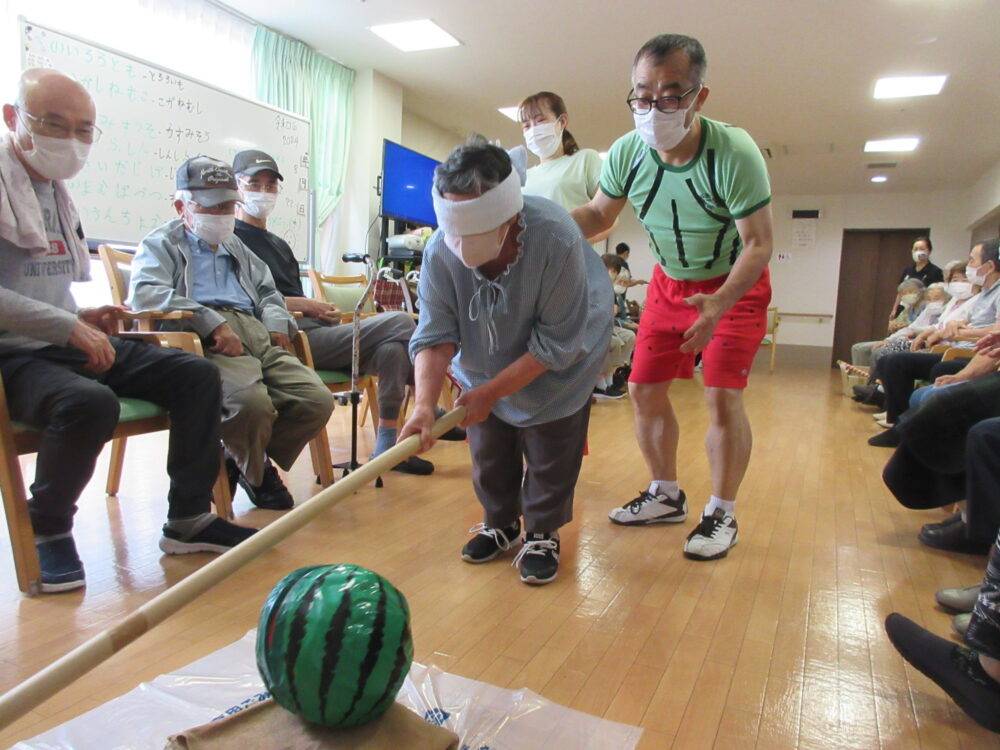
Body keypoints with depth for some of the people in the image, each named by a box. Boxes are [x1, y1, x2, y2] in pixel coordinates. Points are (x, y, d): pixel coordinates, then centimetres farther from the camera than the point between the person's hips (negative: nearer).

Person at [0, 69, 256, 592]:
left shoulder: (56, 190, 17)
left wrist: (82, 318, 7)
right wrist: (68, 325, -23)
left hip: (67, 344, 8)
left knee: (196, 374, -6)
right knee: (90, 402, -38)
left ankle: (188, 519, 0)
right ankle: (49, 529, -8)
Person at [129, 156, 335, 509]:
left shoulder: (235, 246, 38)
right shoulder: (162, 244, 16)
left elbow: (267, 290, 42)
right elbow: (144, 292, -4)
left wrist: (277, 322, 17)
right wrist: (211, 322, -17)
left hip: (257, 336, 7)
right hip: (206, 344, -6)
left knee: (318, 400, -17)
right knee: (252, 402, -36)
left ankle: (247, 462, 7)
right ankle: (255, 475, -1)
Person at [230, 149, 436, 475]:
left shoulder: (279, 245, 31)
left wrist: (324, 310, 3)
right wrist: (304, 305, -12)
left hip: (313, 328, 8)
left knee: (391, 349, -15)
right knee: (399, 324, -18)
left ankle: (387, 446, -10)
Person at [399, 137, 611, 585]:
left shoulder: (556, 240, -36)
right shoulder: (441, 251, -26)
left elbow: (555, 343, -29)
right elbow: (435, 335, -23)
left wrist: (491, 392, -27)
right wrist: (425, 404, -39)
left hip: (557, 371, -3)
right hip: (484, 368, 4)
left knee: (550, 456, 3)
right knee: (489, 453, 12)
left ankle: (542, 536, 25)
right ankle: (500, 524, 35)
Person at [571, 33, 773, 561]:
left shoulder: (734, 154, -28)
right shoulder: (625, 153, -15)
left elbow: (758, 245, -23)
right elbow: (599, 213, 2)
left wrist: (719, 304, -40)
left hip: (735, 284, -4)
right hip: (669, 282, 5)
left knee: (722, 398, -13)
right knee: (644, 390, 3)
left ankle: (722, 514, 8)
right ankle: (665, 496, 23)